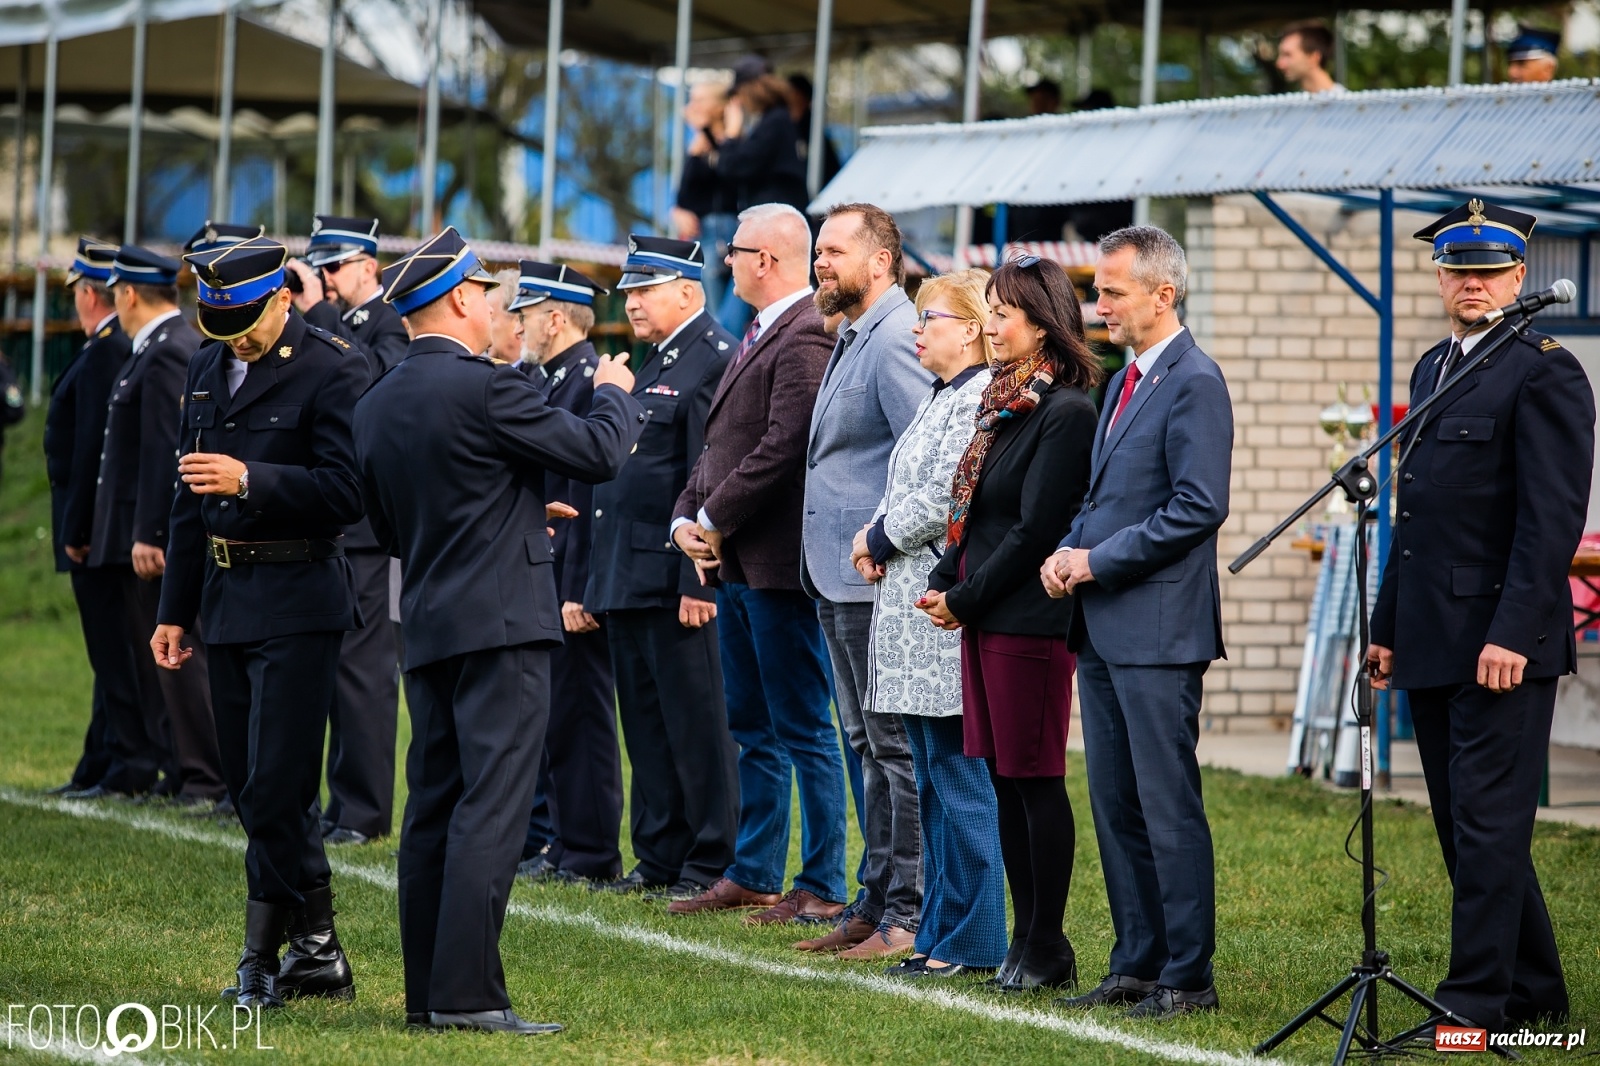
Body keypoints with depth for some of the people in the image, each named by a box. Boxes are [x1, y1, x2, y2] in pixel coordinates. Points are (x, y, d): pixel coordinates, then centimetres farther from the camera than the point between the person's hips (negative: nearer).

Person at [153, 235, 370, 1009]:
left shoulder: (331, 371, -9)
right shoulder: (208, 372, 14)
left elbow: (348, 490, -16)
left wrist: (252, 480, -26)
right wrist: (174, 610, 18)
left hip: (297, 603, -8)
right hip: (227, 601, 8)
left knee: (276, 788, -8)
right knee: (252, 789, 9)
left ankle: (267, 957, 0)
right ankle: (315, 954, 17)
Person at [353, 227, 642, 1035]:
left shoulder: (375, 406, 9)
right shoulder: (486, 388, -14)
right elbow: (599, 454, -9)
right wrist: (616, 394, 12)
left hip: (426, 629, 8)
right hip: (501, 623, -8)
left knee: (432, 809, 10)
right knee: (491, 810, -9)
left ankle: (426, 993, 12)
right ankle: (467, 992, -13)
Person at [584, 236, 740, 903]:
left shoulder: (715, 360, -12)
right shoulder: (656, 361, 18)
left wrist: (697, 580, -22)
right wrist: (600, 582, 18)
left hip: (672, 574, -10)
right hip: (629, 575, 10)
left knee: (695, 724, -3)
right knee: (645, 723, 13)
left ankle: (711, 865, 2)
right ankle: (659, 859, 19)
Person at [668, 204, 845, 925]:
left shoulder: (804, 339, -16)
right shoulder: (758, 339, 17)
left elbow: (783, 448, -23)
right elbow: (719, 445, 18)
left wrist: (715, 520, -15)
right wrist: (687, 518, 4)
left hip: (779, 565, -10)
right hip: (735, 566, 10)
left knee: (802, 730, -4)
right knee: (752, 728, 16)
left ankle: (822, 887, 1)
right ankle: (753, 872, 25)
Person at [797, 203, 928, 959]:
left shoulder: (896, 340, -15)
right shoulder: (852, 338, 17)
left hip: (879, 579, -11)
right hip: (839, 579, 11)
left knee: (897, 748, -7)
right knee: (869, 747, 14)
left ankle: (911, 914, -4)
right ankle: (877, 902, 20)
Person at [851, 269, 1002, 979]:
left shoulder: (981, 401, -14)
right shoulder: (940, 400, 18)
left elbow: (943, 503, -20)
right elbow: (906, 491, 23)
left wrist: (879, 540, -5)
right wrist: (877, 541, 3)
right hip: (913, 611, 10)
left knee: (959, 781, -6)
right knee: (934, 784, 12)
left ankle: (969, 943, -1)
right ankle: (939, 936, 16)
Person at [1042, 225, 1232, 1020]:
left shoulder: (1195, 382, -12)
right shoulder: (1124, 381, 17)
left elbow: (1199, 507, -19)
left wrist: (1099, 561, -15)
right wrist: (1069, 552, 5)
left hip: (1157, 628, -9)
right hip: (1103, 626, 9)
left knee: (1168, 806, -5)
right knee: (1114, 804, 12)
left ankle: (1188, 976, 0)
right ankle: (1136, 962, 19)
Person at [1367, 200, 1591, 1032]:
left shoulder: (1544, 375, -9)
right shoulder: (1433, 370, 18)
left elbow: (1552, 518, -16)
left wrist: (1512, 634, -21)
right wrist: (1387, 626, 17)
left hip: (1503, 642, -9)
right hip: (1434, 644, 9)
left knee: (1488, 824, -7)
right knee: (1463, 827, 11)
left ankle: (1479, 998, -4)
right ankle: (1534, 993, 19)